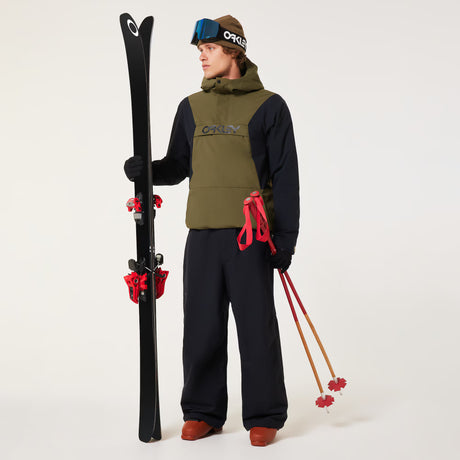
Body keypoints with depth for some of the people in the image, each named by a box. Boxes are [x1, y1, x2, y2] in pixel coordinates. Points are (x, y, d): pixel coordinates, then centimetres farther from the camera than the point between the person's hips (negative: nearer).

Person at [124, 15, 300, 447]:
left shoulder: (268, 106, 2)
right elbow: (178, 166, 20)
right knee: (202, 328, 8)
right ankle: (202, 411, 21)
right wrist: (145, 170, -2)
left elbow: (286, 178, 0)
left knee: (256, 327, 1)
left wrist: (286, 240, -6)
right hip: (202, 234, 4)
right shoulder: (192, 107, 15)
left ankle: (264, 415, 14)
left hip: (251, 236, -4)